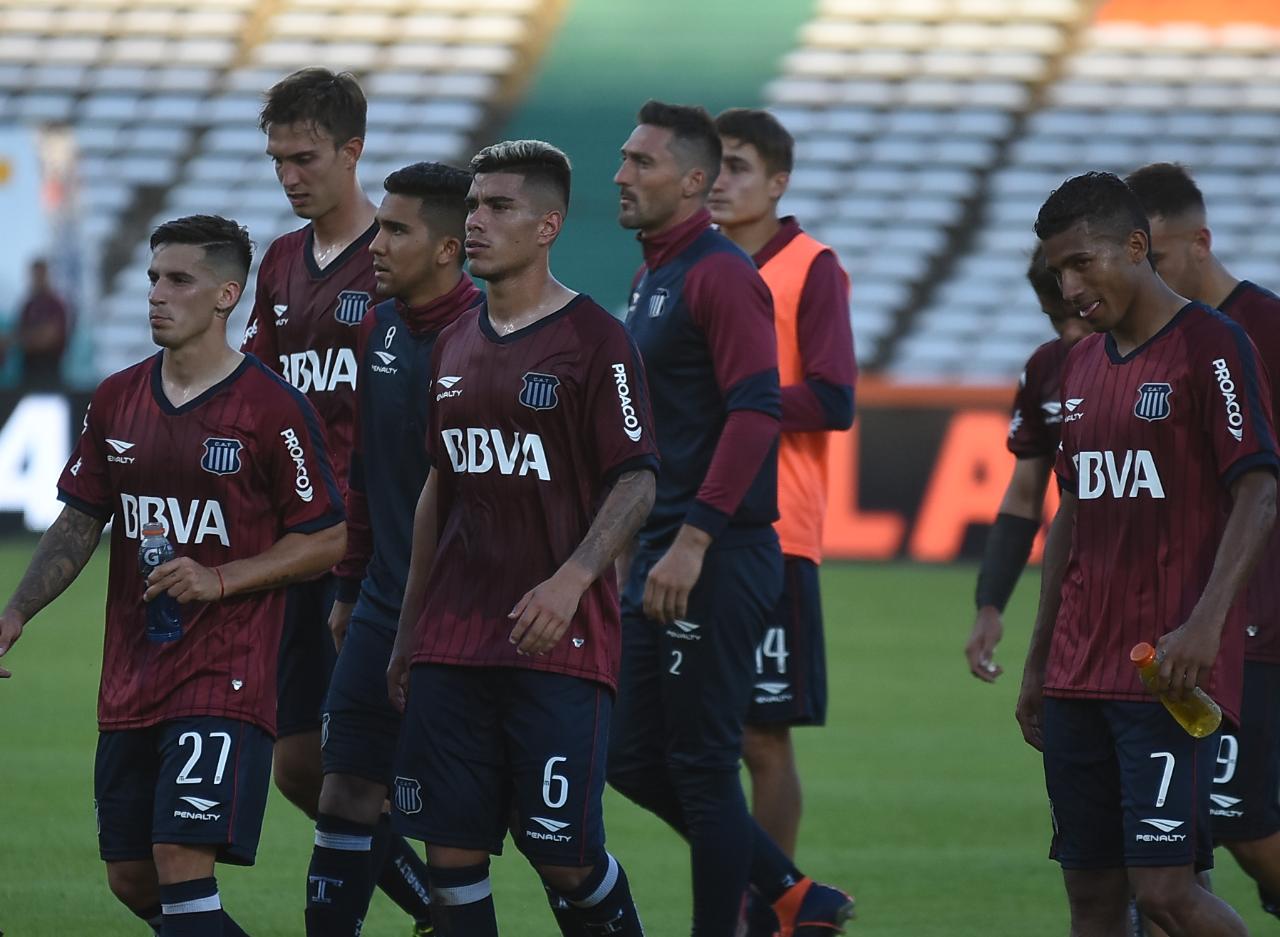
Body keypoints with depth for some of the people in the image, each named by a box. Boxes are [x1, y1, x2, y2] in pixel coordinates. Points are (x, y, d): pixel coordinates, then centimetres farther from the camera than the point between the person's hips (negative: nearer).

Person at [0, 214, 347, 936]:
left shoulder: (272, 410, -8)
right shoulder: (118, 401, 9)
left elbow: (327, 539, -5)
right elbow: (79, 524, 15)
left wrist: (221, 581, -16)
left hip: (226, 679, -7)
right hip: (130, 681, 7)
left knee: (182, 864, -17)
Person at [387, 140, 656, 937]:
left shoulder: (595, 340, -5)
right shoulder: (456, 345, 14)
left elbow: (636, 483, -9)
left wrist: (571, 580, -23)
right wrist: (408, 630, 18)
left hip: (560, 641, -6)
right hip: (453, 648, 6)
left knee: (564, 854, -6)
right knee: (451, 848, 1)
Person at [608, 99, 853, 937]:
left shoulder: (720, 276, -13)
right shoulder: (652, 277, 16)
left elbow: (755, 412, -21)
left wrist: (692, 541, -24)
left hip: (715, 563, -10)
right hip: (663, 558, 10)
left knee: (702, 765, -4)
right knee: (634, 761, 11)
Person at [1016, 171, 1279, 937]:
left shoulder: (1210, 346, -6)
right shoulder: (1083, 366, 16)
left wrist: (1206, 623, -24)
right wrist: (1038, 664, 20)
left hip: (1169, 674, -7)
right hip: (1079, 680, 7)